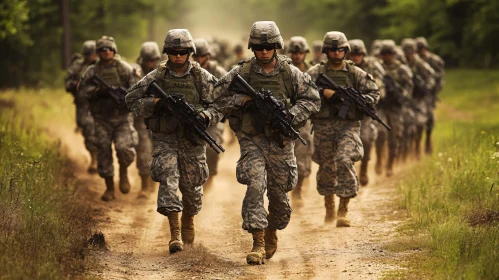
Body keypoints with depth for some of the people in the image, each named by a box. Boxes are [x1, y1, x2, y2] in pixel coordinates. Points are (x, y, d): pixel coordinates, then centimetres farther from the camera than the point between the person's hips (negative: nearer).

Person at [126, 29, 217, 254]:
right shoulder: (156, 77, -1)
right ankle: (175, 233, -16)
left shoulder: (203, 78, -2)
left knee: (192, 185, 9)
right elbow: (131, 100, 0)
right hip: (164, 138, -1)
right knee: (168, 178, -16)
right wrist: (157, 103, -16)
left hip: (192, 139, 1)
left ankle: (188, 224, 36)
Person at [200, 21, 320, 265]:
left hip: (280, 142, 1)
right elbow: (220, 97, 2)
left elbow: (312, 99, 1)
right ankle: (258, 245, -14)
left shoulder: (290, 73, -1)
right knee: (255, 188, -17)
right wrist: (243, 99, -19)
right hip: (252, 141, -1)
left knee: (279, 194, 10)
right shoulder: (242, 72, -3)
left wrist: (290, 115, -14)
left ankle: (271, 234, 37)